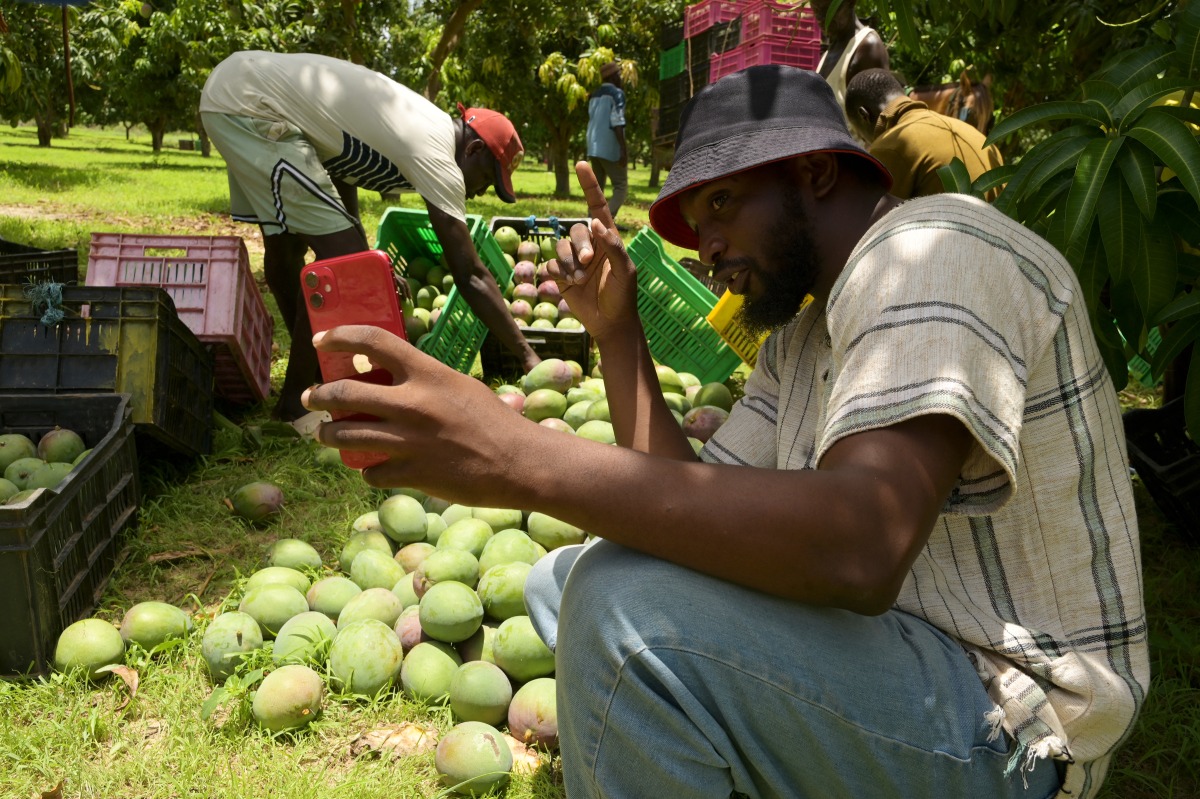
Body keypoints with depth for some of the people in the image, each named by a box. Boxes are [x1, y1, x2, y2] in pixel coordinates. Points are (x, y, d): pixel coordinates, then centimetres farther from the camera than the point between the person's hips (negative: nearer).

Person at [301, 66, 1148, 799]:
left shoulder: (935, 251, -17)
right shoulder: (799, 340, 13)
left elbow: (860, 549, -34)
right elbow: (691, 505, 7)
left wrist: (522, 457, -37)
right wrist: (617, 329, 1)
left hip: (1006, 722, -9)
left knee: (628, 603, -32)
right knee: (563, 580, 11)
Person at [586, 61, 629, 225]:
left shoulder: (594, 95, 16)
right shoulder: (616, 93, -7)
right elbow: (617, 123, -17)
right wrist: (624, 150, -19)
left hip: (594, 148, 8)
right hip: (610, 149, -8)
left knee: (596, 188, 10)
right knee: (621, 186, -6)